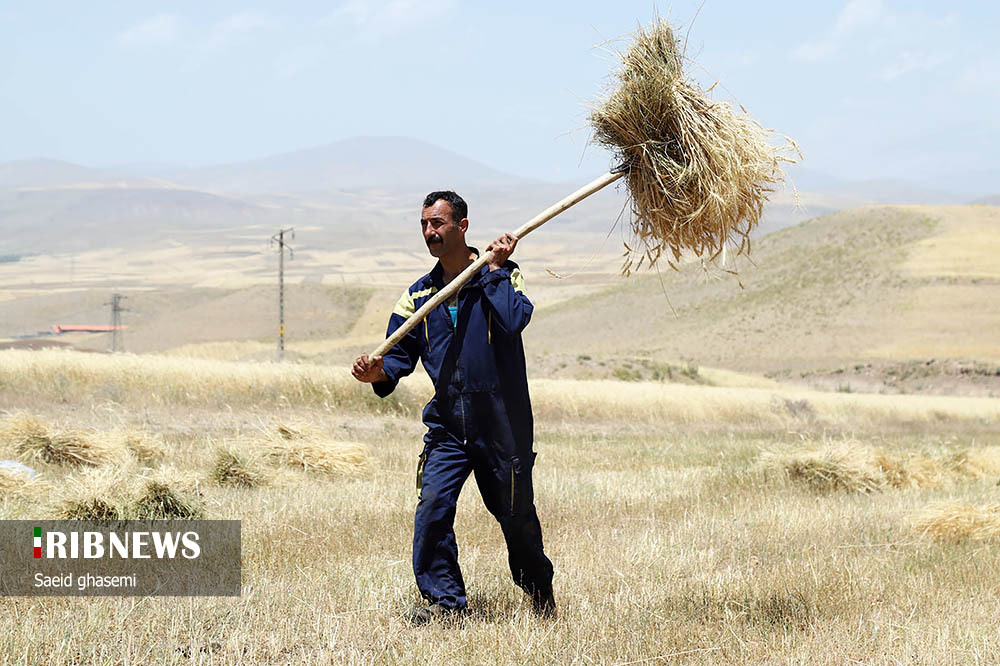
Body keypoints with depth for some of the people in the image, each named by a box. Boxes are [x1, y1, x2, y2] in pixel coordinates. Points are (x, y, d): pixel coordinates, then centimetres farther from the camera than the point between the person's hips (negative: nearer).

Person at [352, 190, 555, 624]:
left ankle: (541, 593, 32)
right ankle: (444, 600, -2)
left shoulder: (502, 276, -3)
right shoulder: (419, 295, 10)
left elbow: (513, 320, -23)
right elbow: (401, 354, 8)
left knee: (516, 514, 8)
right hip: (447, 423, 3)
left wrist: (495, 270, -18)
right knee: (432, 507, -13)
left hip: (501, 421, -3)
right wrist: (381, 374, -13)